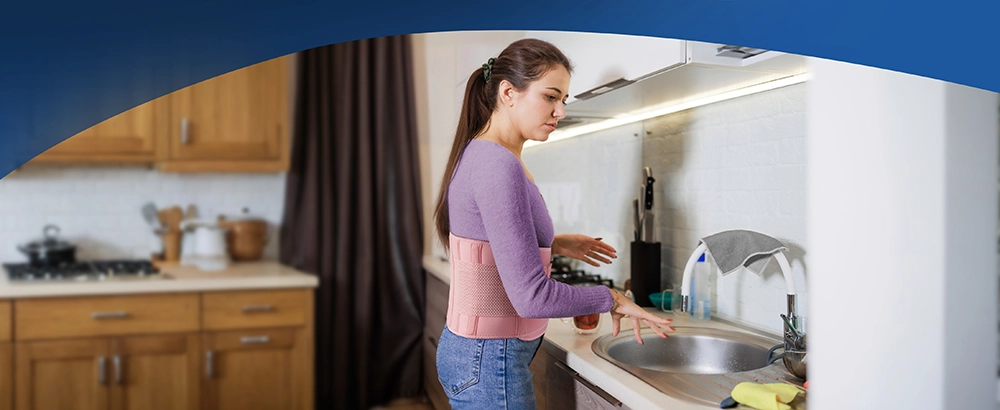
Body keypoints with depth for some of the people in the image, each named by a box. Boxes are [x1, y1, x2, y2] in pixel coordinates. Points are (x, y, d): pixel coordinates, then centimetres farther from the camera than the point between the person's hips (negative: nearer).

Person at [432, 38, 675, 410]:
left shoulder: (478, 154, 8)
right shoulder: (498, 166, -23)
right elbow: (532, 296, -25)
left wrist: (553, 245, 12)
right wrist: (612, 298, -12)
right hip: (490, 363, -10)